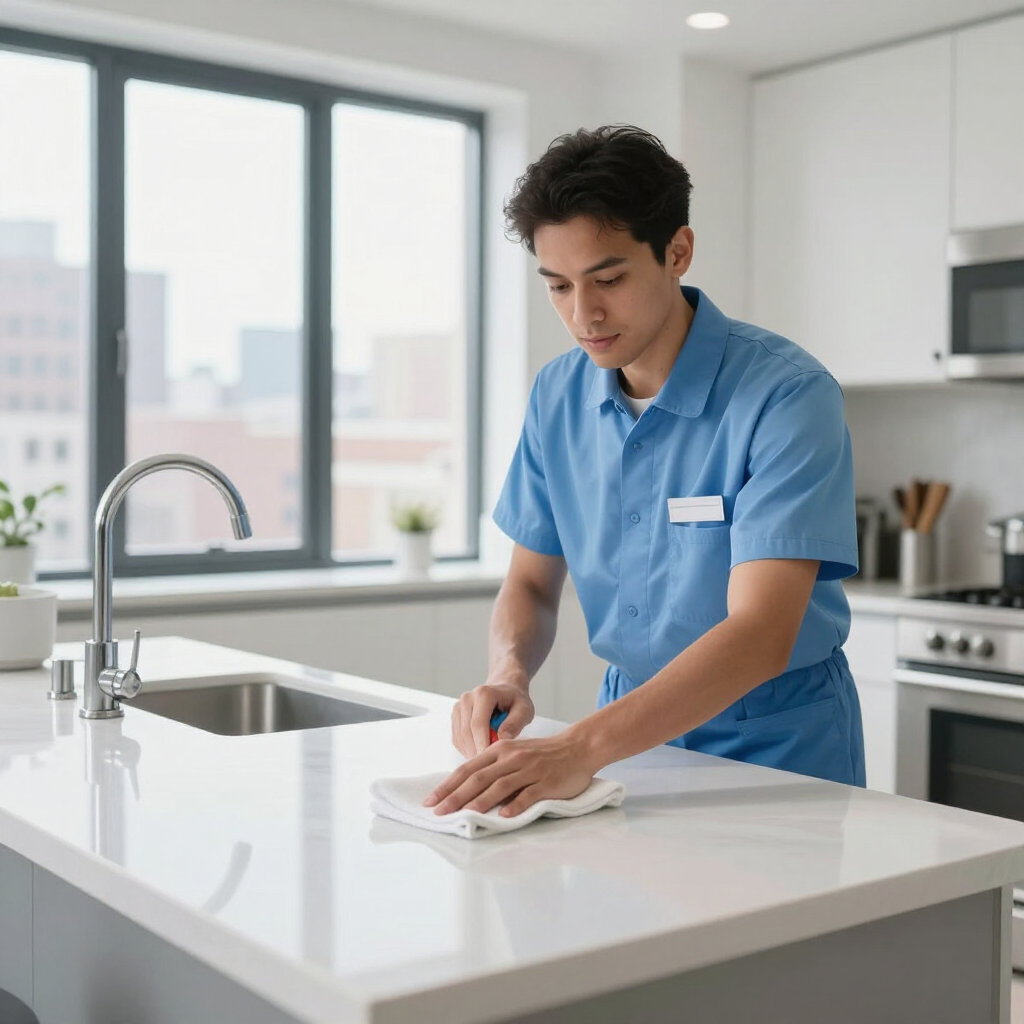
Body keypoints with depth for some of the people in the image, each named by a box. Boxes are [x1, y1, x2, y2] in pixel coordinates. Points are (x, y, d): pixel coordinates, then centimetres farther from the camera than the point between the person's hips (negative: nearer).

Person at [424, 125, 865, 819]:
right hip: (636, 723, 4)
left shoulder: (789, 396, -18)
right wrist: (508, 673, -14)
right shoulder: (558, 395, 0)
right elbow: (533, 582, 8)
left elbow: (759, 636, -27)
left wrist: (583, 748, -37)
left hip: (774, 744, -4)